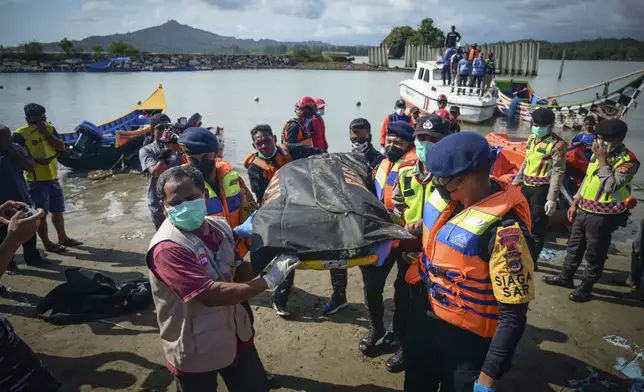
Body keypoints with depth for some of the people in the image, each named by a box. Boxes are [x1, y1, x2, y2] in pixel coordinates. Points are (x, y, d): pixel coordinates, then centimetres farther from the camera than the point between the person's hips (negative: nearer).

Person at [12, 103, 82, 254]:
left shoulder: (49, 128, 7)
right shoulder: (20, 134, -10)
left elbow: (62, 147, -1)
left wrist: (47, 133, -11)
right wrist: (36, 160, -23)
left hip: (53, 178, 6)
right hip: (36, 181, -6)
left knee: (58, 210, 16)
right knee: (41, 213, 2)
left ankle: (63, 238, 30)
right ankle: (47, 243, 13)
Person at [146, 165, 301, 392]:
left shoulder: (220, 226, -5)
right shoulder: (167, 248, -28)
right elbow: (211, 294, -35)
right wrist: (268, 281, -29)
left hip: (235, 336, 7)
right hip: (194, 351, -6)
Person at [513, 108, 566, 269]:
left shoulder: (557, 144, -13)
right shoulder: (531, 139, 11)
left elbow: (558, 173, -17)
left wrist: (552, 199, -21)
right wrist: (516, 182, 20)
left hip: (542, 189, -8)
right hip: (526, 186, 8)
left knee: (537, 227, 1)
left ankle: (532, 260, 13)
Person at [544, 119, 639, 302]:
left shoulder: (628, 160, -16)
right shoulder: (600, 154, 8)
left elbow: (611, 186, -29)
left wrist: (602, 160, -26)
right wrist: (575, 203, 15)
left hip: (603, 216, -8)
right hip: (584, 210, 8)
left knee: (595, 254, 6)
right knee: (574, 246, 20)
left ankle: (586, 288, 19)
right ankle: (566, 277, 36)